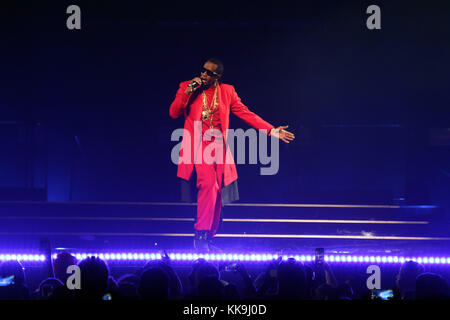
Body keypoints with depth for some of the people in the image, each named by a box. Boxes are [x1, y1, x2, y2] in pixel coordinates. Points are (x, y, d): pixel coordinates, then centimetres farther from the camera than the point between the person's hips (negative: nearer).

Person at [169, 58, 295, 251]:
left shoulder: (227, 91, 10)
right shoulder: (187, 87, 6)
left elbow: (246, 114, 10)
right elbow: (173, 113, -1)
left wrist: (271, 130, 2)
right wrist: (187, 92, -13)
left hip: (218, 148, 3)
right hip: (198, 146, -3)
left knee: (216, 195, 2)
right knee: (209, 185, -23)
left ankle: (208, 239, 13)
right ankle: (201, 234, -18)